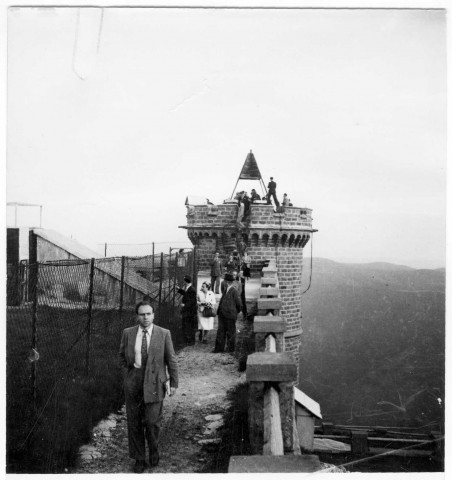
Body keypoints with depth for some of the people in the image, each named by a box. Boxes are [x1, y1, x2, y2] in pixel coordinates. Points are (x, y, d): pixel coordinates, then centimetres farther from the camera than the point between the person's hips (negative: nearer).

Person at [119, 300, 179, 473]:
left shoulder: (164, 334, -4)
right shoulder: (128, 333, 1)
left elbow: (171, 360, 0)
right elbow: (122, 356, 13)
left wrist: (173, 383, 0)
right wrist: (127, 375, 5)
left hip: (154, 383, -2)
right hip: (133, 384, 2)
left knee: (152, 421, -6)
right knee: (134, 423, 6)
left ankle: (153, 450, 23)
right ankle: (139, 459, 22)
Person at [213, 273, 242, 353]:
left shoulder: (234, 292, -13)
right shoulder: (225, 291, 11)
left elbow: (239, 304, -7)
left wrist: (235, 312, 7)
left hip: (230, 316, -7)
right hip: (222, 315, 7)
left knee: (230, 332, 5)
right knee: (221, 331, 6)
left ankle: (231, 349, 17)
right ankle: (219, 348, 10)